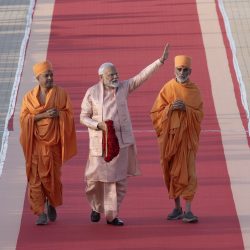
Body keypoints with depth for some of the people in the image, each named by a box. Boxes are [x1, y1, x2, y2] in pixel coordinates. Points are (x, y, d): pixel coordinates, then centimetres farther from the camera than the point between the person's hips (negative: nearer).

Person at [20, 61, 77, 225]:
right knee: (36, 177, -6)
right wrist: (43, 115, -15)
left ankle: (52, 204, 31)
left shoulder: (61, 94, 3)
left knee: (53, 176, 3)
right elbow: (24, 118, -3)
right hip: (35, 144, 0)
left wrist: (58, 114, -19)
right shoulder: (29, 97, 4)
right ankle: (40, 212, -2)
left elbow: (69, 114, 2)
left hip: (53, 143, 0)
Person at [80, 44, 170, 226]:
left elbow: (142, 76, -4)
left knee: (119, 178, 1)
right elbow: (84, 117, -1)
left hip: (121, 141, 2)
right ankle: (96, 207, 32)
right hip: (101, 141, -2)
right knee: (95, 177, 4)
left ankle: (111, 215, 11)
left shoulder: (123, 87, 1)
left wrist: (161, 60, -12)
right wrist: (99, 125, -18)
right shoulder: (92, 93, -4)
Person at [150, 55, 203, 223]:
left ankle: (188, 211, -11)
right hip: (170, 136, 1)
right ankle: (177, 208, 21)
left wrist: (185, 109, -17)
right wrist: (170, 108, -18)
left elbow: (199, 114, 0)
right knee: (172, 173, 8)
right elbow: (156, 112, -1)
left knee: (188, 173, -9)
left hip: (187, 137, -1)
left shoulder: (195, 91, 2)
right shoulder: (168, 89, 1)